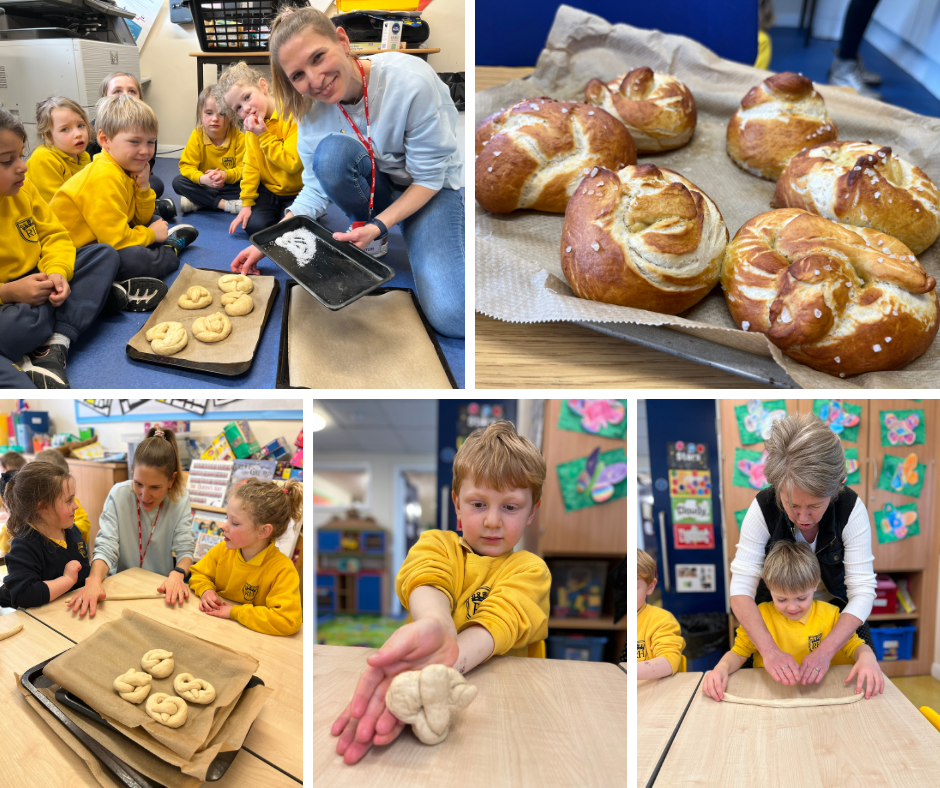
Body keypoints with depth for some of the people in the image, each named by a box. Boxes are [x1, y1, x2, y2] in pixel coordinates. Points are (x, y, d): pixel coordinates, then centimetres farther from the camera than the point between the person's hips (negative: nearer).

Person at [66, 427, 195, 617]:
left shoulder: (180, 500, -7)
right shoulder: (118, 494, -8)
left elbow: (185, 549, -8)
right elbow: (106, 547, -14)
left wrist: (177, 574, -30)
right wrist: (94, 579, -34)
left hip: (160, 588, 2)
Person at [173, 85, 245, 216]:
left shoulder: (238, 137, -12)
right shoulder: (197, 136, -11)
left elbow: (243, 167, -13)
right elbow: (186, 166, -13)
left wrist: (226, 175, -35)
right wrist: (202, 179, -35)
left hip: (230, 185, -1)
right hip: (204, 186, 1)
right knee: (178, 182, -22)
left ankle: (197, 202, -23)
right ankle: (224, 204, -25)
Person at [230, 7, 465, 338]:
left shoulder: (411, 81, -29)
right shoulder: (313, 109, -14)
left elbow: (429, 177, -22)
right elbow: (316, 191, -9)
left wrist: (378, 225, -31)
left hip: (433, 187, -3)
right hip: (373, 186, 4)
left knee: (451, 318, -25)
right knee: (331, 150, -33)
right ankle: (367, 238, -5)